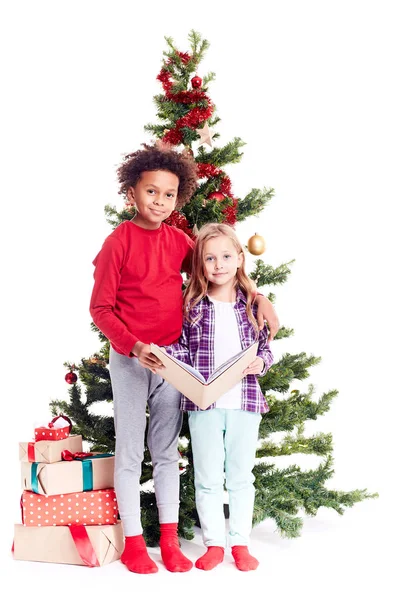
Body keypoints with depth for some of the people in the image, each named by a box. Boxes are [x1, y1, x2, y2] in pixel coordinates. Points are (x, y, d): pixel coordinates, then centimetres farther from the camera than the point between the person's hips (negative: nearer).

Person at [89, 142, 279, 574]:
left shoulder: (179, 241, 4)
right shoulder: (119, 241, -9)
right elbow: (100, 308, -9)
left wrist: (259, 297, 0)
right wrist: (134, 346, -20)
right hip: (129, 358, -4)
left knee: (167, 450, 10)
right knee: (130, 452, 5)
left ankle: (169, 541, 20)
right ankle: (133, 543, 16)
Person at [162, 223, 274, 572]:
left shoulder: (252, 304, 4)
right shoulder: (193, 305, 1)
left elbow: (265, 347, 10)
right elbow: (184, 350, 2)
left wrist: (261, 362, -11)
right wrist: (163, 354, -17)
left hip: (245, 402, 1)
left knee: (241, 476, 11)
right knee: (207, 478, 8)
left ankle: (240, 543, 25)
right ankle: (214, 543, 23)